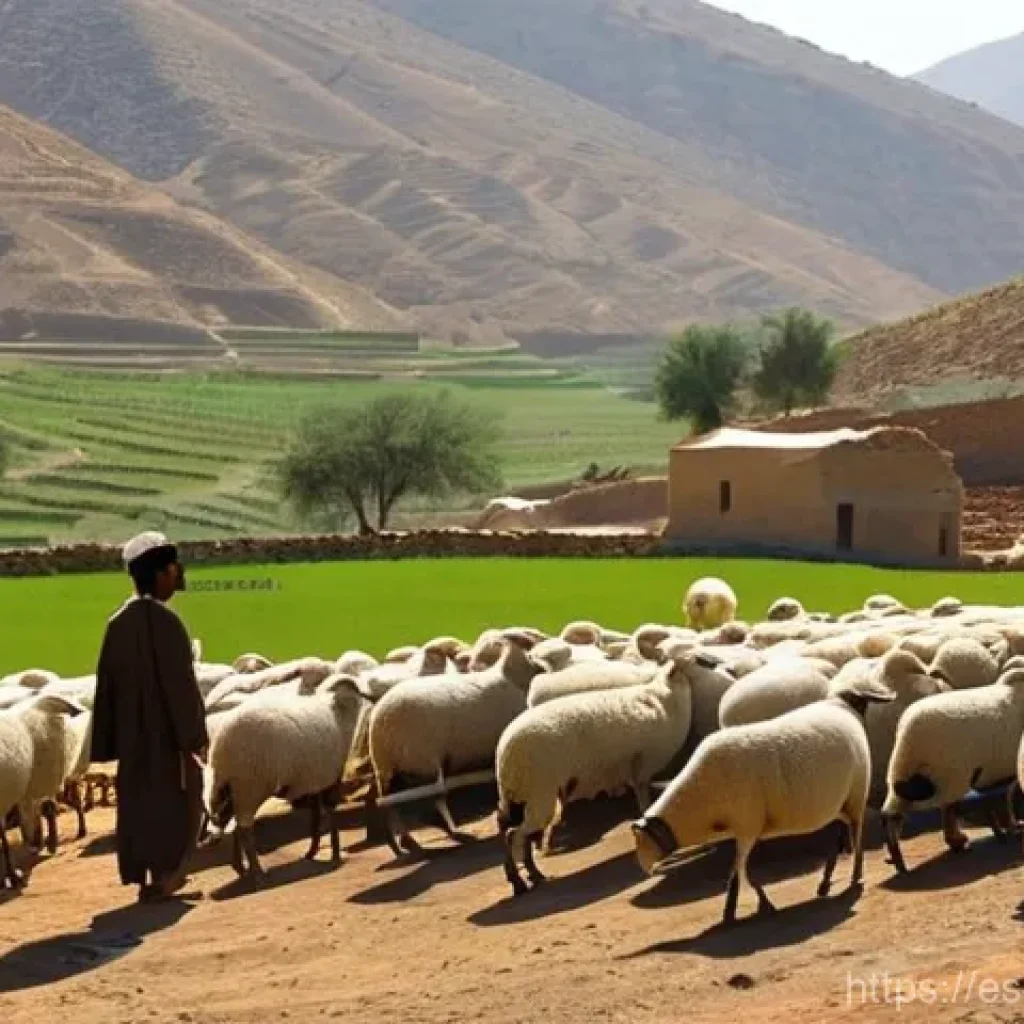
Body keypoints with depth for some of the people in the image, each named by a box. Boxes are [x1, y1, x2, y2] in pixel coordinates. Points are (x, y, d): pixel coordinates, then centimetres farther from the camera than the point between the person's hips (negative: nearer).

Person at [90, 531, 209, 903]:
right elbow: (179, 680, -19)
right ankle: (163, 876, 3)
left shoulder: (119, 622, 6)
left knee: (138, 802, 11)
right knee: (171, 802, 2)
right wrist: (193, 734, -14)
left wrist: (108, 741, 13)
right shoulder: (162, 619, -16)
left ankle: (145, 877, 16)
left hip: (132, 732, 7)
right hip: (165, 731, -7)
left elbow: (107, 682, 9)